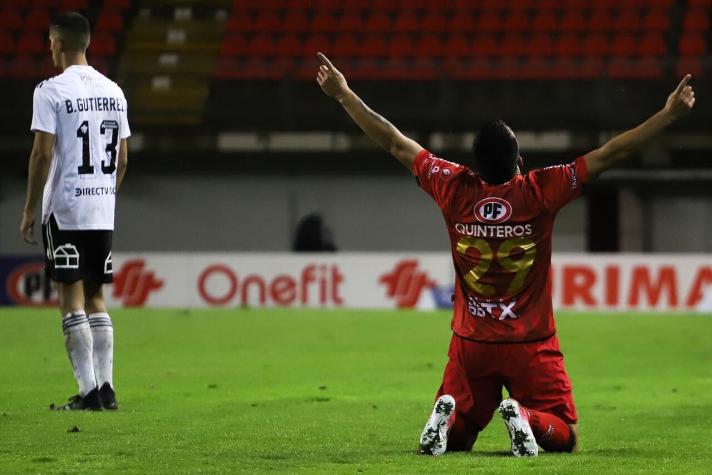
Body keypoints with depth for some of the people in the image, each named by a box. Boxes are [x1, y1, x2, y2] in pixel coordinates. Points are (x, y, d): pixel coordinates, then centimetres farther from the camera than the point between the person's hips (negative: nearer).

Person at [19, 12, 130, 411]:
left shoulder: (52, 91, -9)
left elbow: (43, 154, -12)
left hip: (65, 209, -6)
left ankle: (89, 390, -7)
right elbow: (122, 158, 12)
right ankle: (106, 387, 9)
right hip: (103, 212, 6)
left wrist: (29, 210, -6)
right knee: (96, 299, 13)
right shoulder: (113, 92, 9)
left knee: (72, 300, -3)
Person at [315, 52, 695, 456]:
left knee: (457, 438, 16)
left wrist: (344, 95, 11)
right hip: (531, 346, -2)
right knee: (565, 437, 6)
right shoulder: (540, 193, -13)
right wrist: (670, 114, -8)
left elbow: (394, 143, 2)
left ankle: (448, 416, -18)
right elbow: (611, 155, -12)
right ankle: (526, 417, -25)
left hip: (470, 344, 3)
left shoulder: (455, 189, -7)